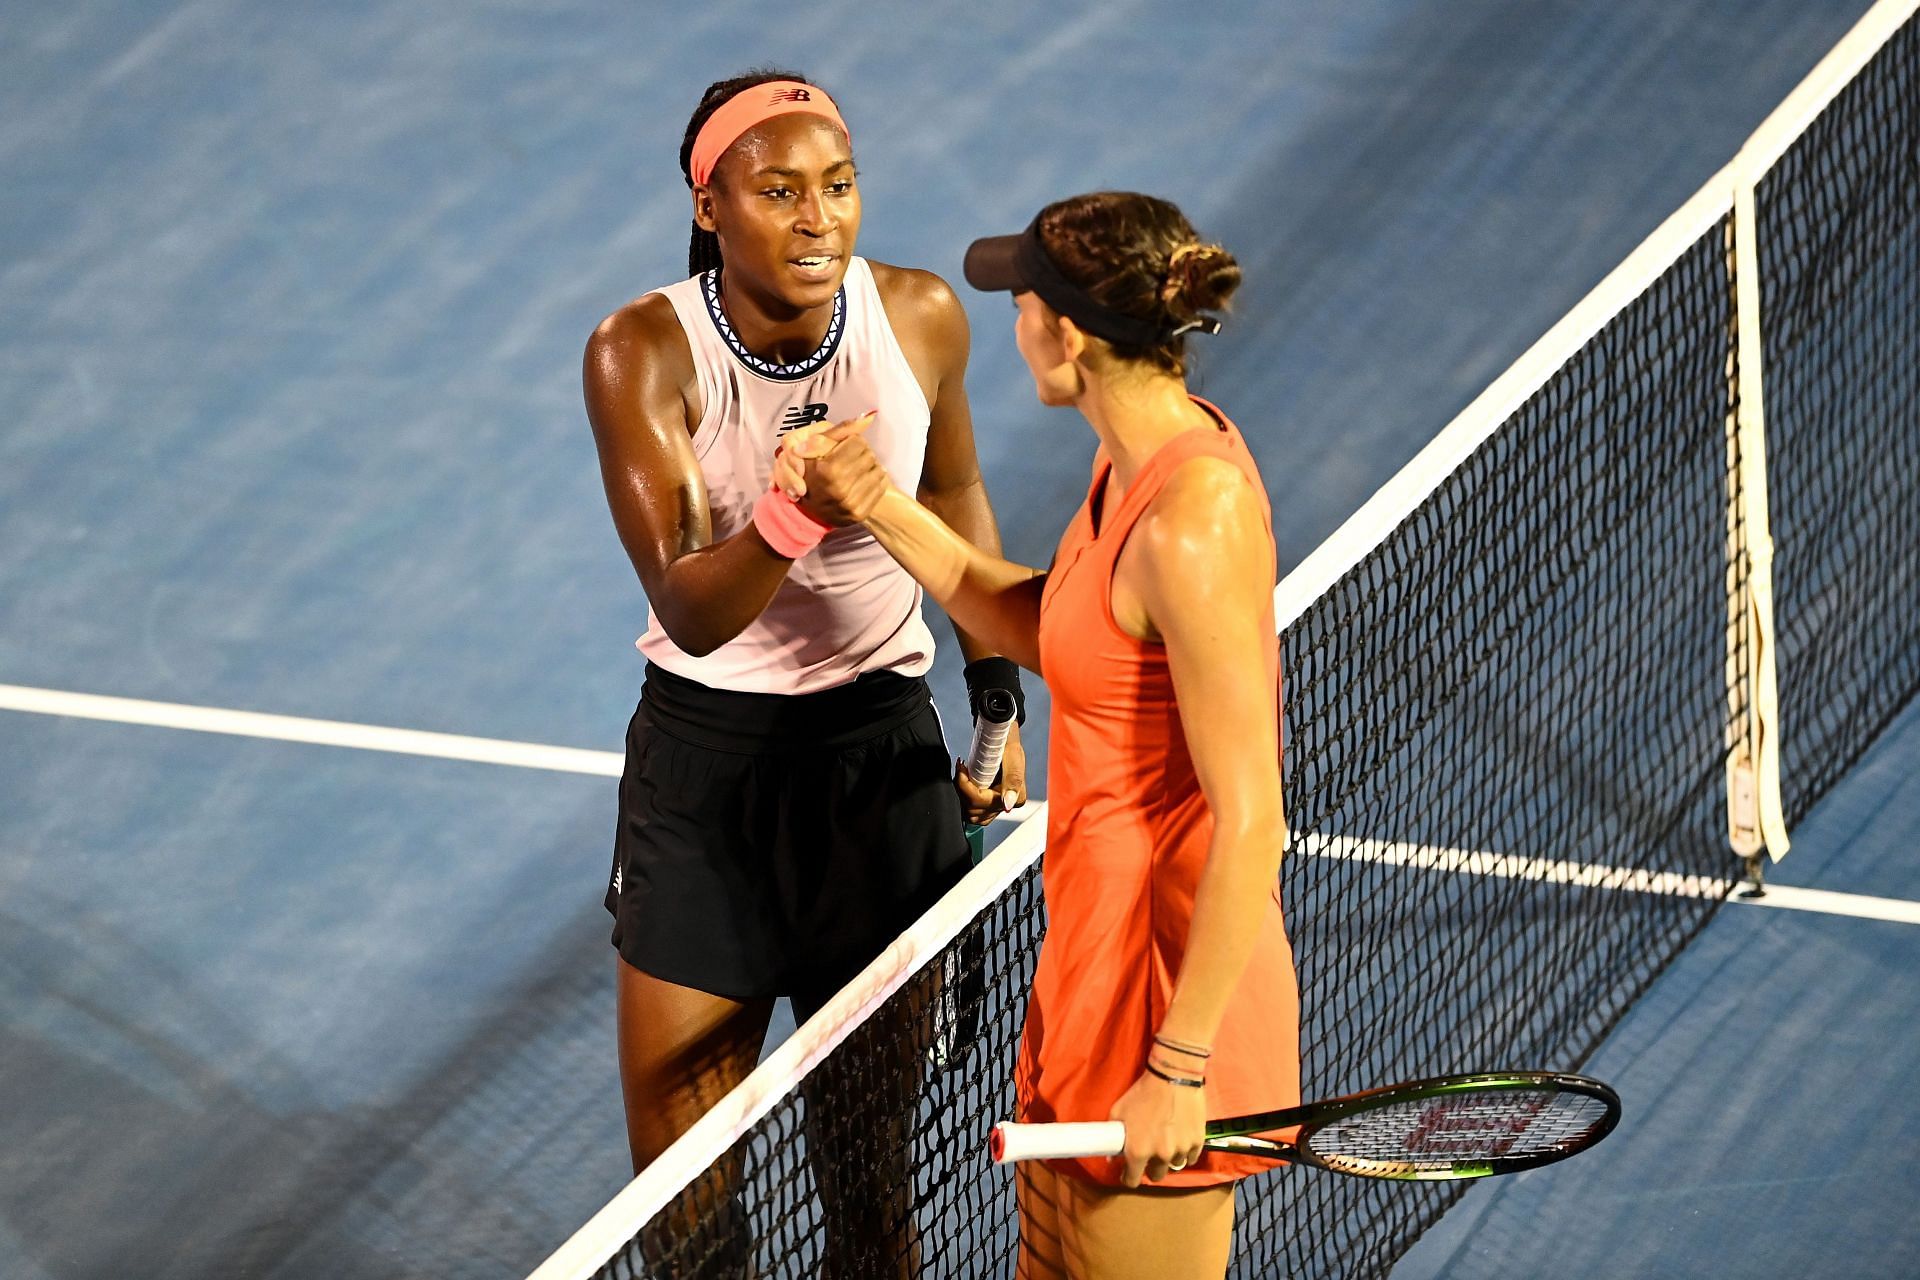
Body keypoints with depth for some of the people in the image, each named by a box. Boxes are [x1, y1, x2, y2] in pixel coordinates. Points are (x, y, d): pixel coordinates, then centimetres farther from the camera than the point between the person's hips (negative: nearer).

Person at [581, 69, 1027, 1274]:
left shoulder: (922, 317, -10)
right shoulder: (642, 354, -18)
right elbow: (690, 613, -26)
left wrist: (997, 691, 12)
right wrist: (790, 516, -45)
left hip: (881, 748, 1)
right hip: (704, 757, -1)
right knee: (675, 1162, 7)